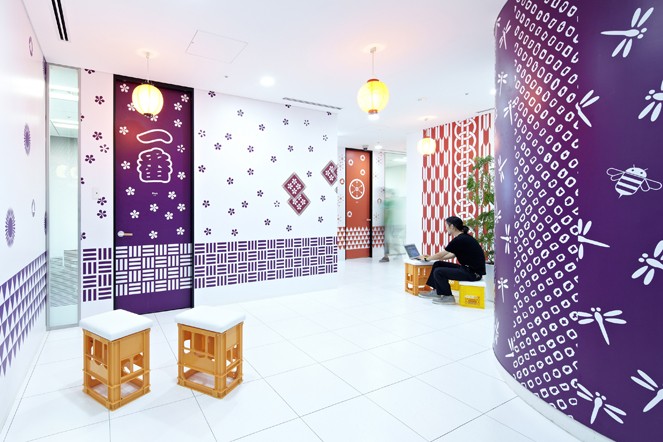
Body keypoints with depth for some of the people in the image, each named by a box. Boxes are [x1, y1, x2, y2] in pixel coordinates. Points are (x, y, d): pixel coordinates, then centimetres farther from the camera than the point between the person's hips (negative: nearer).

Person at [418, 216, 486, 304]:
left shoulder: (459, 240, -19)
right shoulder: (463, 237, 8)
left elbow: (440, 255, -9)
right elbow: (453, 255, 20)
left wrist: (426, 258, 8)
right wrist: (430, 257, 22)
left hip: (473, 273, -10)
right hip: (468, 268, 10)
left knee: (438, 272, -13)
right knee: (438, 264, 9)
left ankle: (448, 297, 2)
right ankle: (436, 291, 21)